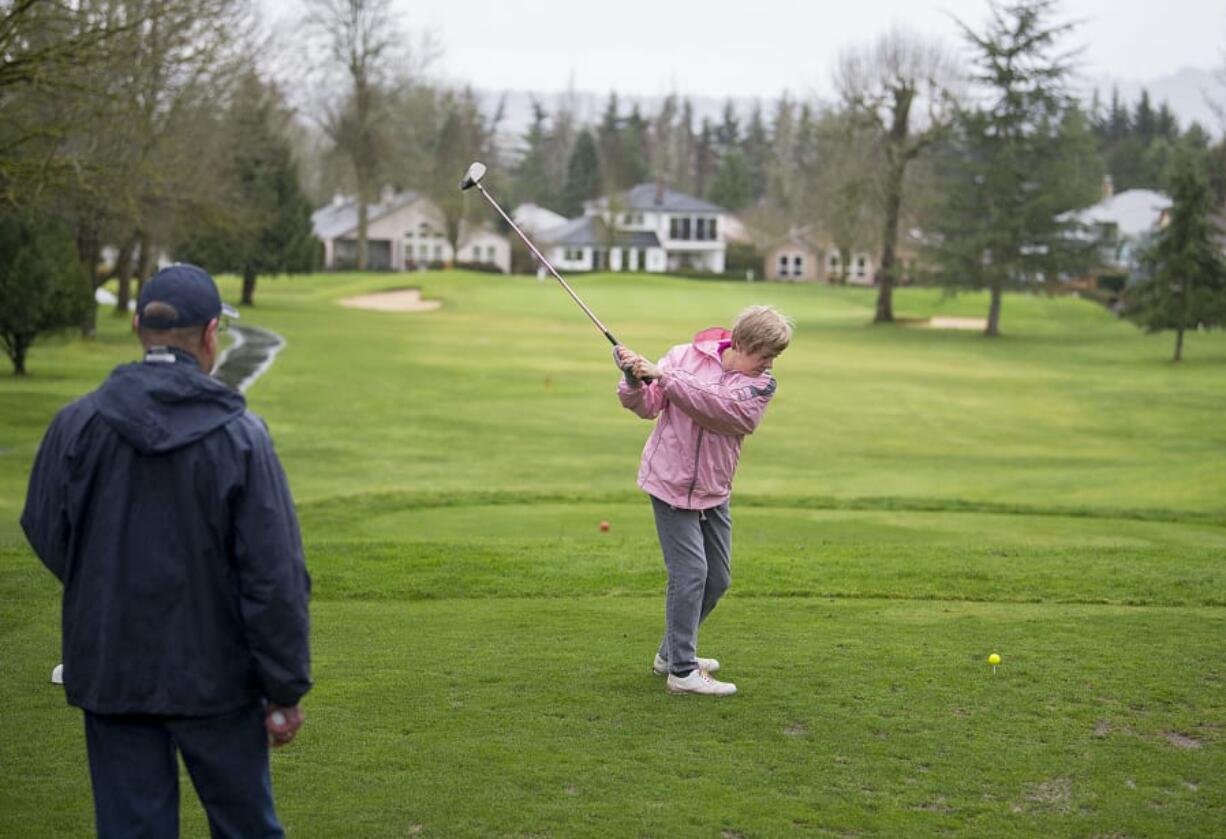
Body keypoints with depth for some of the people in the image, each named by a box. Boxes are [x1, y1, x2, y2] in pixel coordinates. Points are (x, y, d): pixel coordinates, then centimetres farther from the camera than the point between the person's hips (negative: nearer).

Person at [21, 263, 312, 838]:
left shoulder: (76, 425, -6)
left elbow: (46, 534, 6)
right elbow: (275, 575, -13)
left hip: (110, 673, 2)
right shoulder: (239, 435, -13)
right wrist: (285, 690, -5)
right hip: (216, 674, -2)